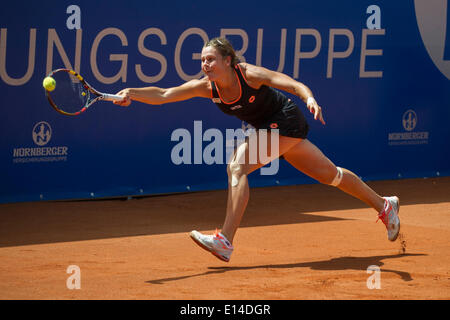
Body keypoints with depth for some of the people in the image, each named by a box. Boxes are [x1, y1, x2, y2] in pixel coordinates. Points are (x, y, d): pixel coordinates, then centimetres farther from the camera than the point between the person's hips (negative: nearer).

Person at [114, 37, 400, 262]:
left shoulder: (249, 74, -26)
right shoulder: (207, 87, -11)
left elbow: (295, 85, -30)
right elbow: (164, 95, -16)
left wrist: (310, 99, -50)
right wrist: (132, 93, -32)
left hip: (286, 119, -7)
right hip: (270, 128, 7)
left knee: (238, 165, -23)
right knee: (328, 174, 18)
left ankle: (226, 242, -28)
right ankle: (384, 205, 36)